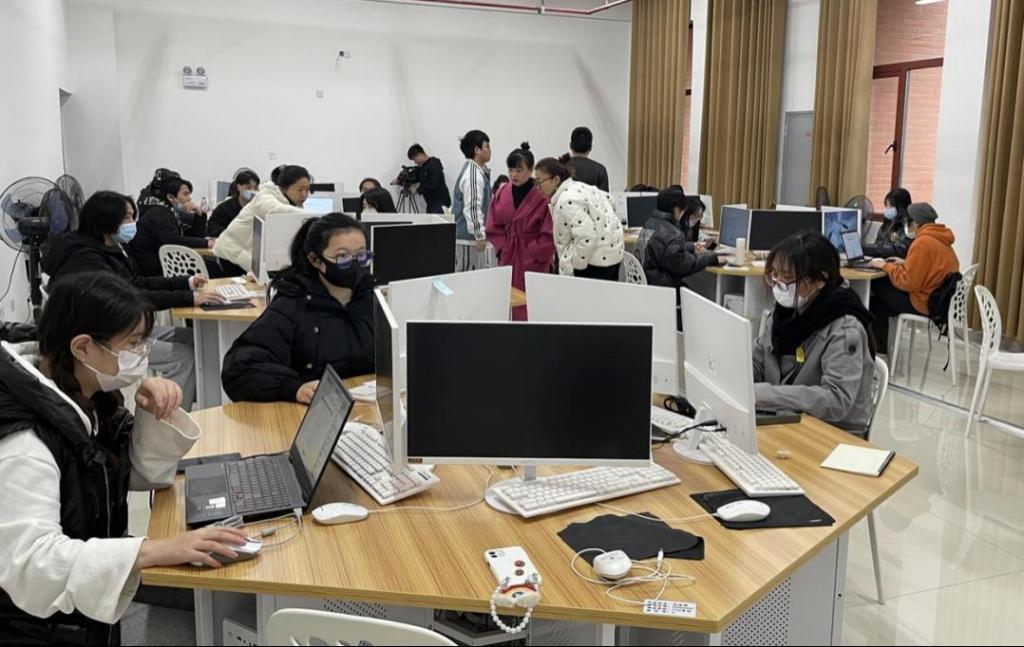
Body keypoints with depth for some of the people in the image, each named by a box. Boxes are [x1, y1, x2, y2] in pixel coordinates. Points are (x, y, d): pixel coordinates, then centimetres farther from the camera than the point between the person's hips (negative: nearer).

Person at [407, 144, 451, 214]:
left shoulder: (434, 165, -14)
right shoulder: (423, 167, 14)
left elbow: (433, 185, -23)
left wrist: (418, 190, -15)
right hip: (431, 203, 9)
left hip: (440, 203, -9)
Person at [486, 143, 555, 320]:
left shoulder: (542, 196, -13)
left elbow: (550, 234, -11)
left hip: (533, 261, -5)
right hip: (507, 258, 5)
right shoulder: (501, 194, 3)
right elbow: (493, 227, 9)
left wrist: (530, 253, -12)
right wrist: (504, 248, -1)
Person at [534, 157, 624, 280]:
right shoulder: (577, 187, 9)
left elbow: (586, 238, -28)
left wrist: (574, 268, -18)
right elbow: (608, 200, 20)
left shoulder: (568, 201, -22)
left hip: (595, 261, -11)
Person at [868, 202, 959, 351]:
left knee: (876, 285, 2)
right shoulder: (941, 240, 9)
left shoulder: (922, 242, -20)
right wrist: (905, 263, 17)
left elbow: (908, 283, -21)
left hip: (925, 303, -9)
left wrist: (885, 266, -9)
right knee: (880, 299, 15)